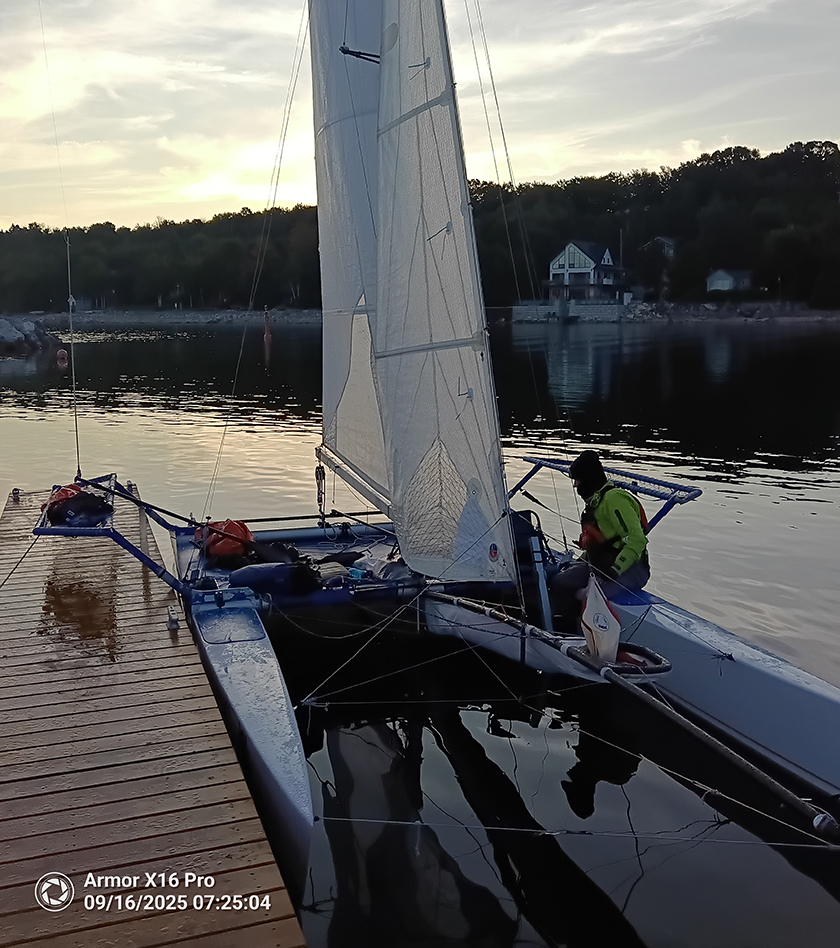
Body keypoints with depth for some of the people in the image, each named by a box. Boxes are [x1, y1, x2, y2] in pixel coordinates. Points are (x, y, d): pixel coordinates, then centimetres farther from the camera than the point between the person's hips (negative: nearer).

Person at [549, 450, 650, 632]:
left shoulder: (614, 498, -15)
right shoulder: (595, 502, 18)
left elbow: (637, 539, -24)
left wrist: (615, 569, -28)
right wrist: (582, 561, 14)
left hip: (630, 569, -10)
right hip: (601, 564, 10)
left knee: (586, 596, -31)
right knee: (560, 583, -5)